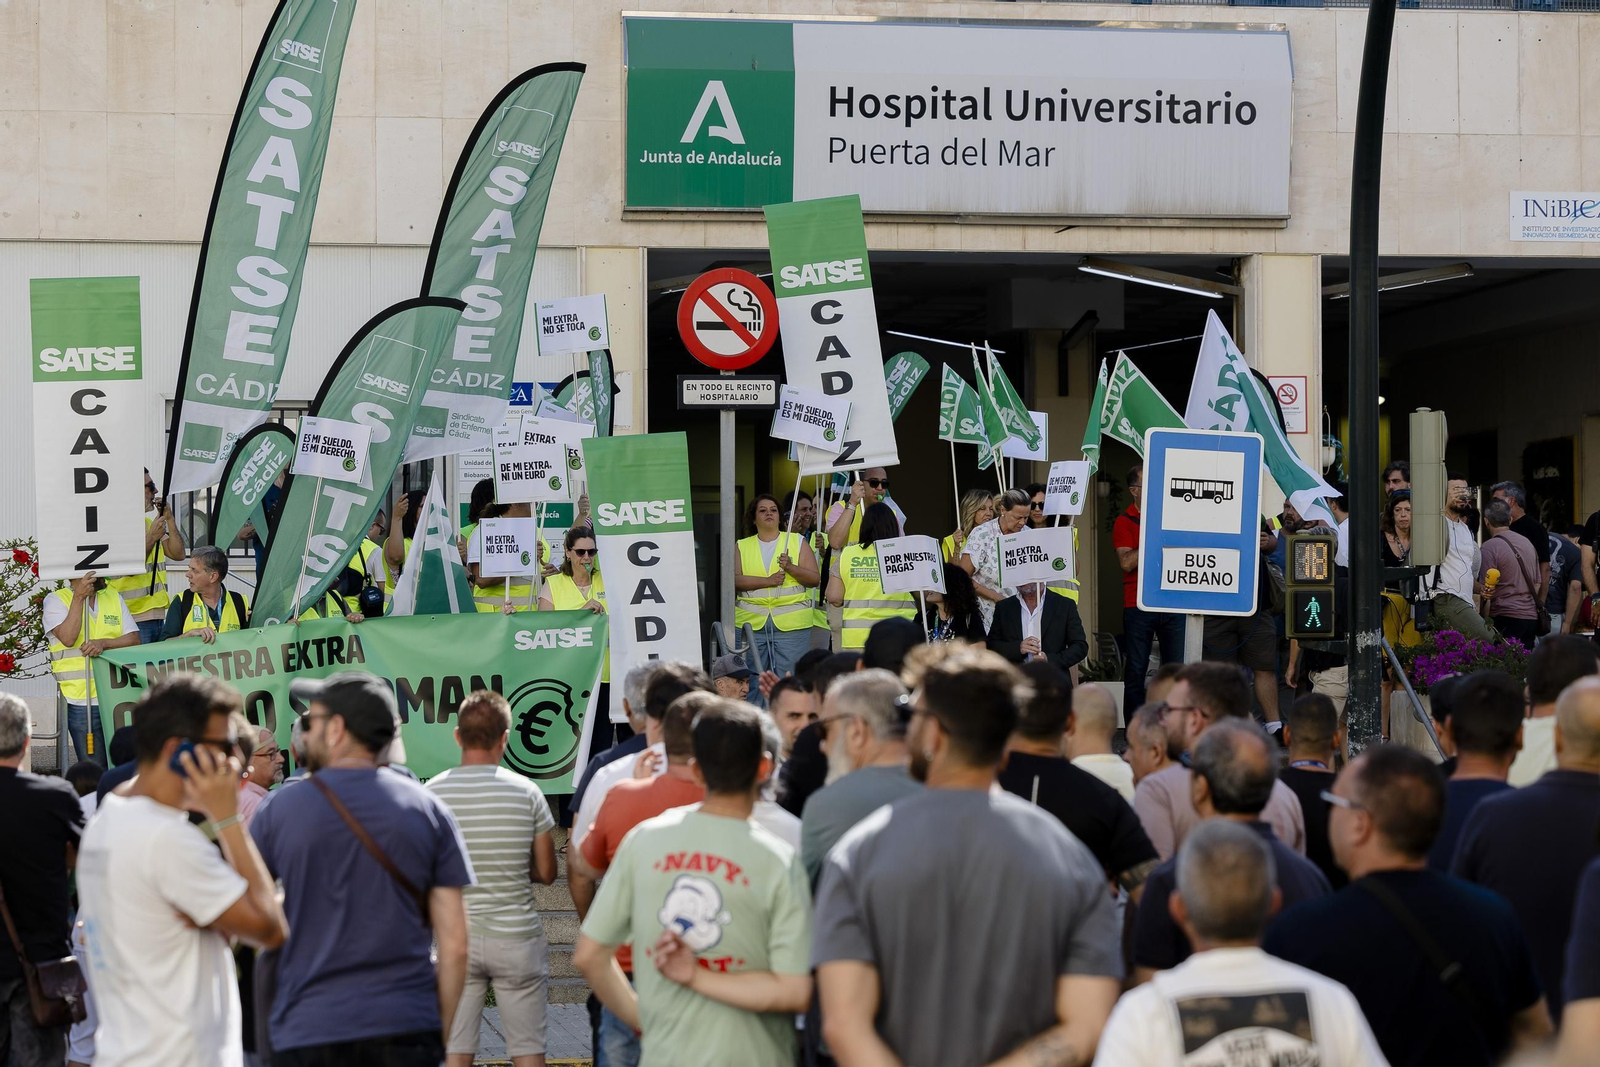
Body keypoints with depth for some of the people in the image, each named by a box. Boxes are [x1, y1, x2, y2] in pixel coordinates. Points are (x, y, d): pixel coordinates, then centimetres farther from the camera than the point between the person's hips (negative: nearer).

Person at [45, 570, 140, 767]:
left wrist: (103, 643, -13)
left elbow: (134, 639, 5)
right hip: (80, 699, -4)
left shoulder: (113, 597, 15)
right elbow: (68, 638, -14)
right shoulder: (55, 600, 2)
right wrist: (79, 597, -16)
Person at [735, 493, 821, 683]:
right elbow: (734, 579, -2)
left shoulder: (798, 542, 12)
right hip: (750, 623, 1)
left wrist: (791, 568, -13)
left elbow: (815, 578, 5)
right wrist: (767, 581, -14)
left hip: (792, 624, -1)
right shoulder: (741, 547, 13)